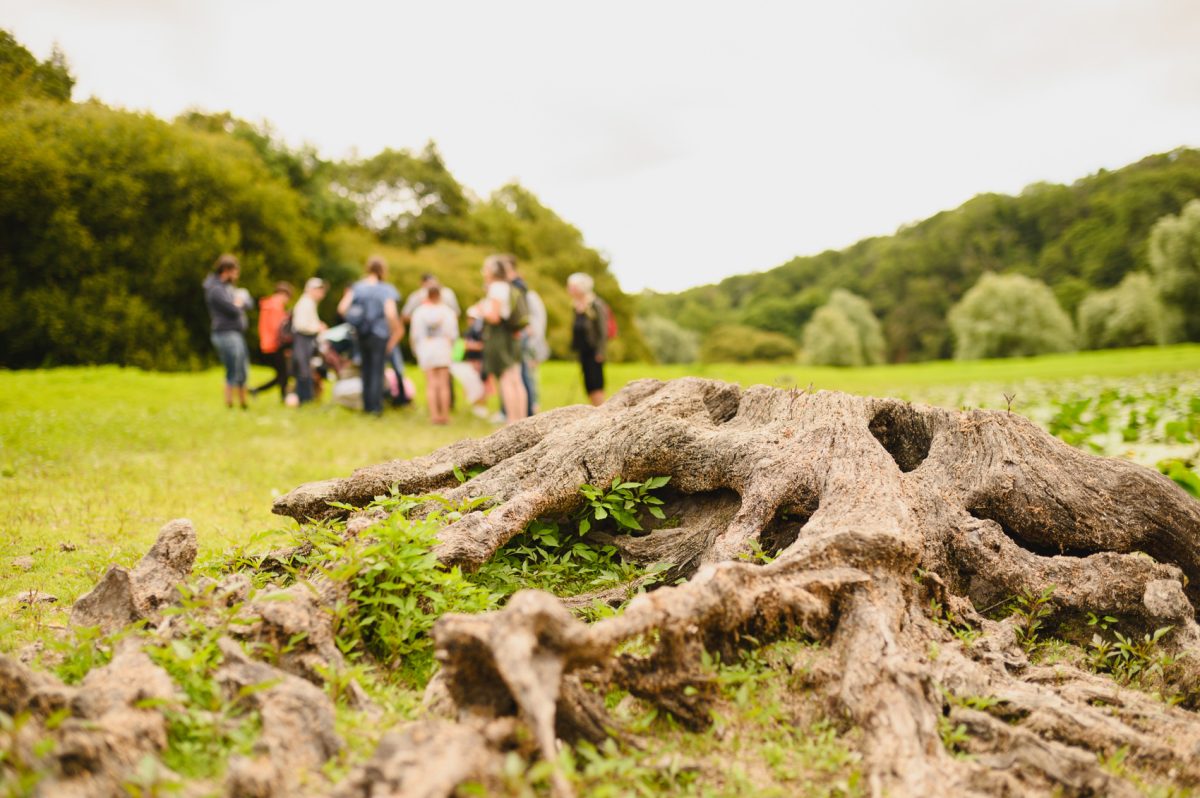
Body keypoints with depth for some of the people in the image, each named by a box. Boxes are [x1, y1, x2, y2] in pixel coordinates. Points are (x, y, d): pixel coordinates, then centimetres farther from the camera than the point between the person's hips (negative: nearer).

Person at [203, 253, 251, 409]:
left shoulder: (227, 287, 16)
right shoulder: (216, 289, -15)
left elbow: (247, 302, 18)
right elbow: (234, 310, -20)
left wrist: (240, 300, -2)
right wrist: (239, 302, -1)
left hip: (236, 334, 10)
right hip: (227, 334, -10)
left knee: (241, 371, 15)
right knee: (233, 373, -6)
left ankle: (243, 403, 22)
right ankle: (229, 404, 1)